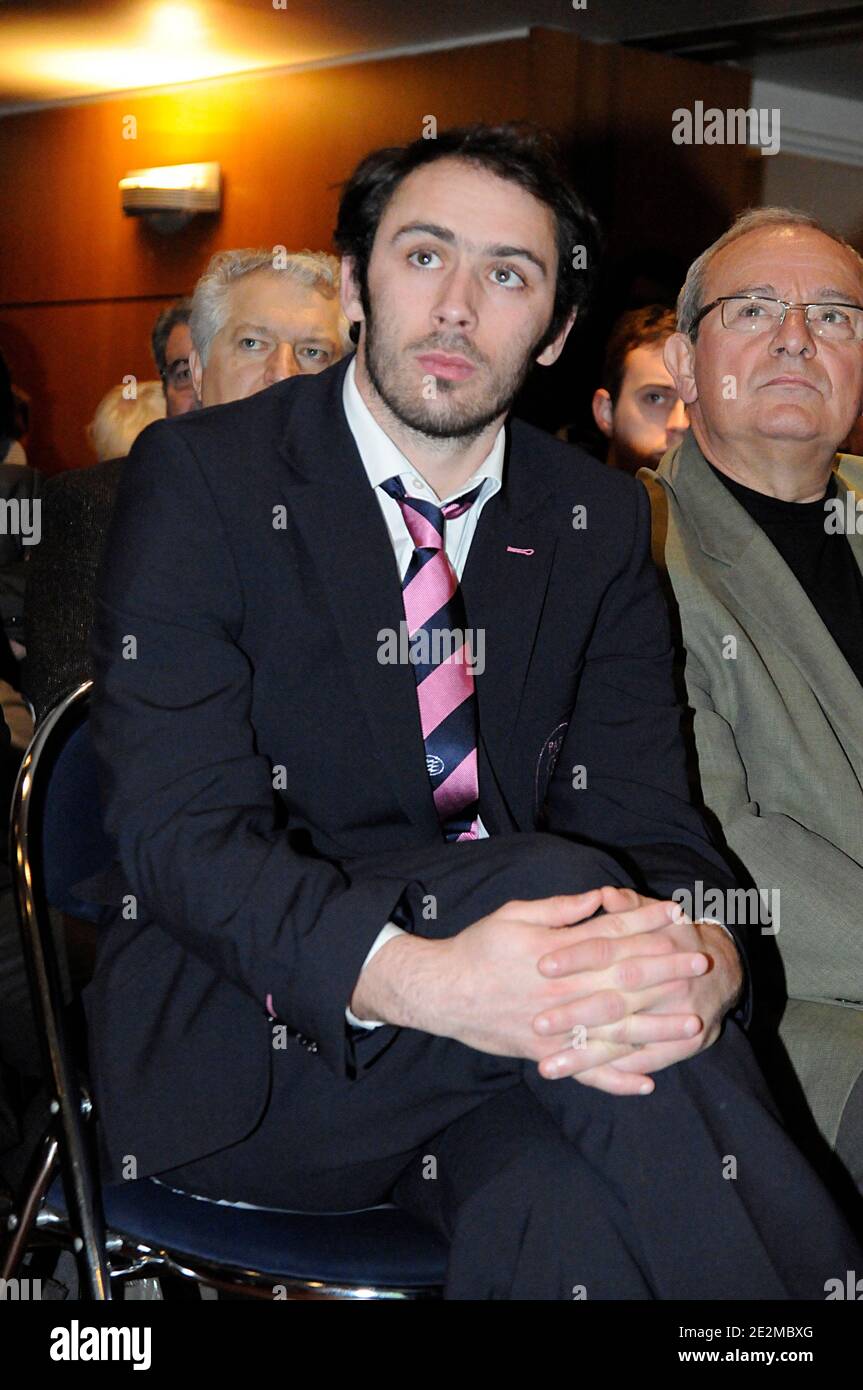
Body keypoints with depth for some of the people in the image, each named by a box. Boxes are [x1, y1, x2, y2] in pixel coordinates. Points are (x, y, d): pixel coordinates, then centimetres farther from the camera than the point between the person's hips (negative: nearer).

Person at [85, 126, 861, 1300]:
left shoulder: (600, 521, 8)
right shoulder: (202, 478, -5)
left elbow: (641, 814, 1)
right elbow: (178, 827, -15)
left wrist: (705, 957, -25)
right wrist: (414, 979, -34)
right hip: (242, 1054, -2)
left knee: (573, 1219, -34)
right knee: (556, 874, -30)